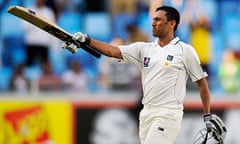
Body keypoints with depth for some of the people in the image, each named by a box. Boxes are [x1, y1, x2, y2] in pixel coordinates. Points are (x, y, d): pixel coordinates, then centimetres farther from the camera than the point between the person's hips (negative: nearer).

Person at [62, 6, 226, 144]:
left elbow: (201, 82, 3)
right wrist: (87, 41, -12)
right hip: (147, 112, 6)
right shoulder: (144, 49, 11)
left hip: (168, 114, -6)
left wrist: (208, 115, 1)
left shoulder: (185, 50, -1)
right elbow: (114, 51, 1)